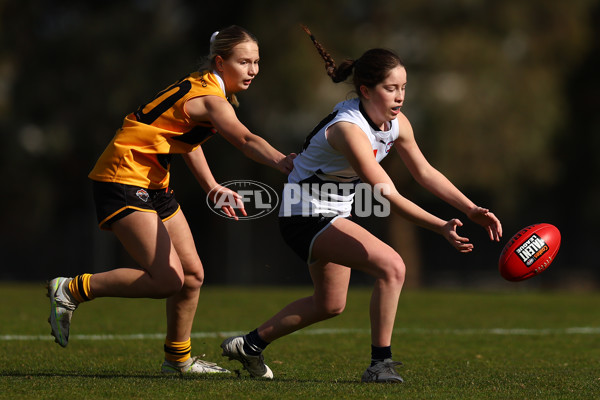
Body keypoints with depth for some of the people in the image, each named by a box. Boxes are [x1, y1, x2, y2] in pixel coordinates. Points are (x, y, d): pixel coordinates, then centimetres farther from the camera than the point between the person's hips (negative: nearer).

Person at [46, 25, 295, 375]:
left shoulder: (202, 86, 10)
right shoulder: (210, 98, -20)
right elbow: (248, 142, -37)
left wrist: (212, 186, 14)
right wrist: (288, 165, -52)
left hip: (153, 183, 10)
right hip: (124, 179, -10)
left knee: (192, 274, 9)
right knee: (167, 280, -17)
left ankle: (179, 359, 23)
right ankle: (71, 290, -5)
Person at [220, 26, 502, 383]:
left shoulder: (397, 123, -5)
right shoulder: (349, 129, -31)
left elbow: (425, 172, 7)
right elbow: (388, 195, -36)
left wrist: (472, 210, -2)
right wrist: (442, 227, -42)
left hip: (335, 216, 10)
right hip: (306, 216, -10)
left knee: (330, 304, 23)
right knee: (391, 266, -26)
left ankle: (250, 345, 38)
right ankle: (381, 364, -18)